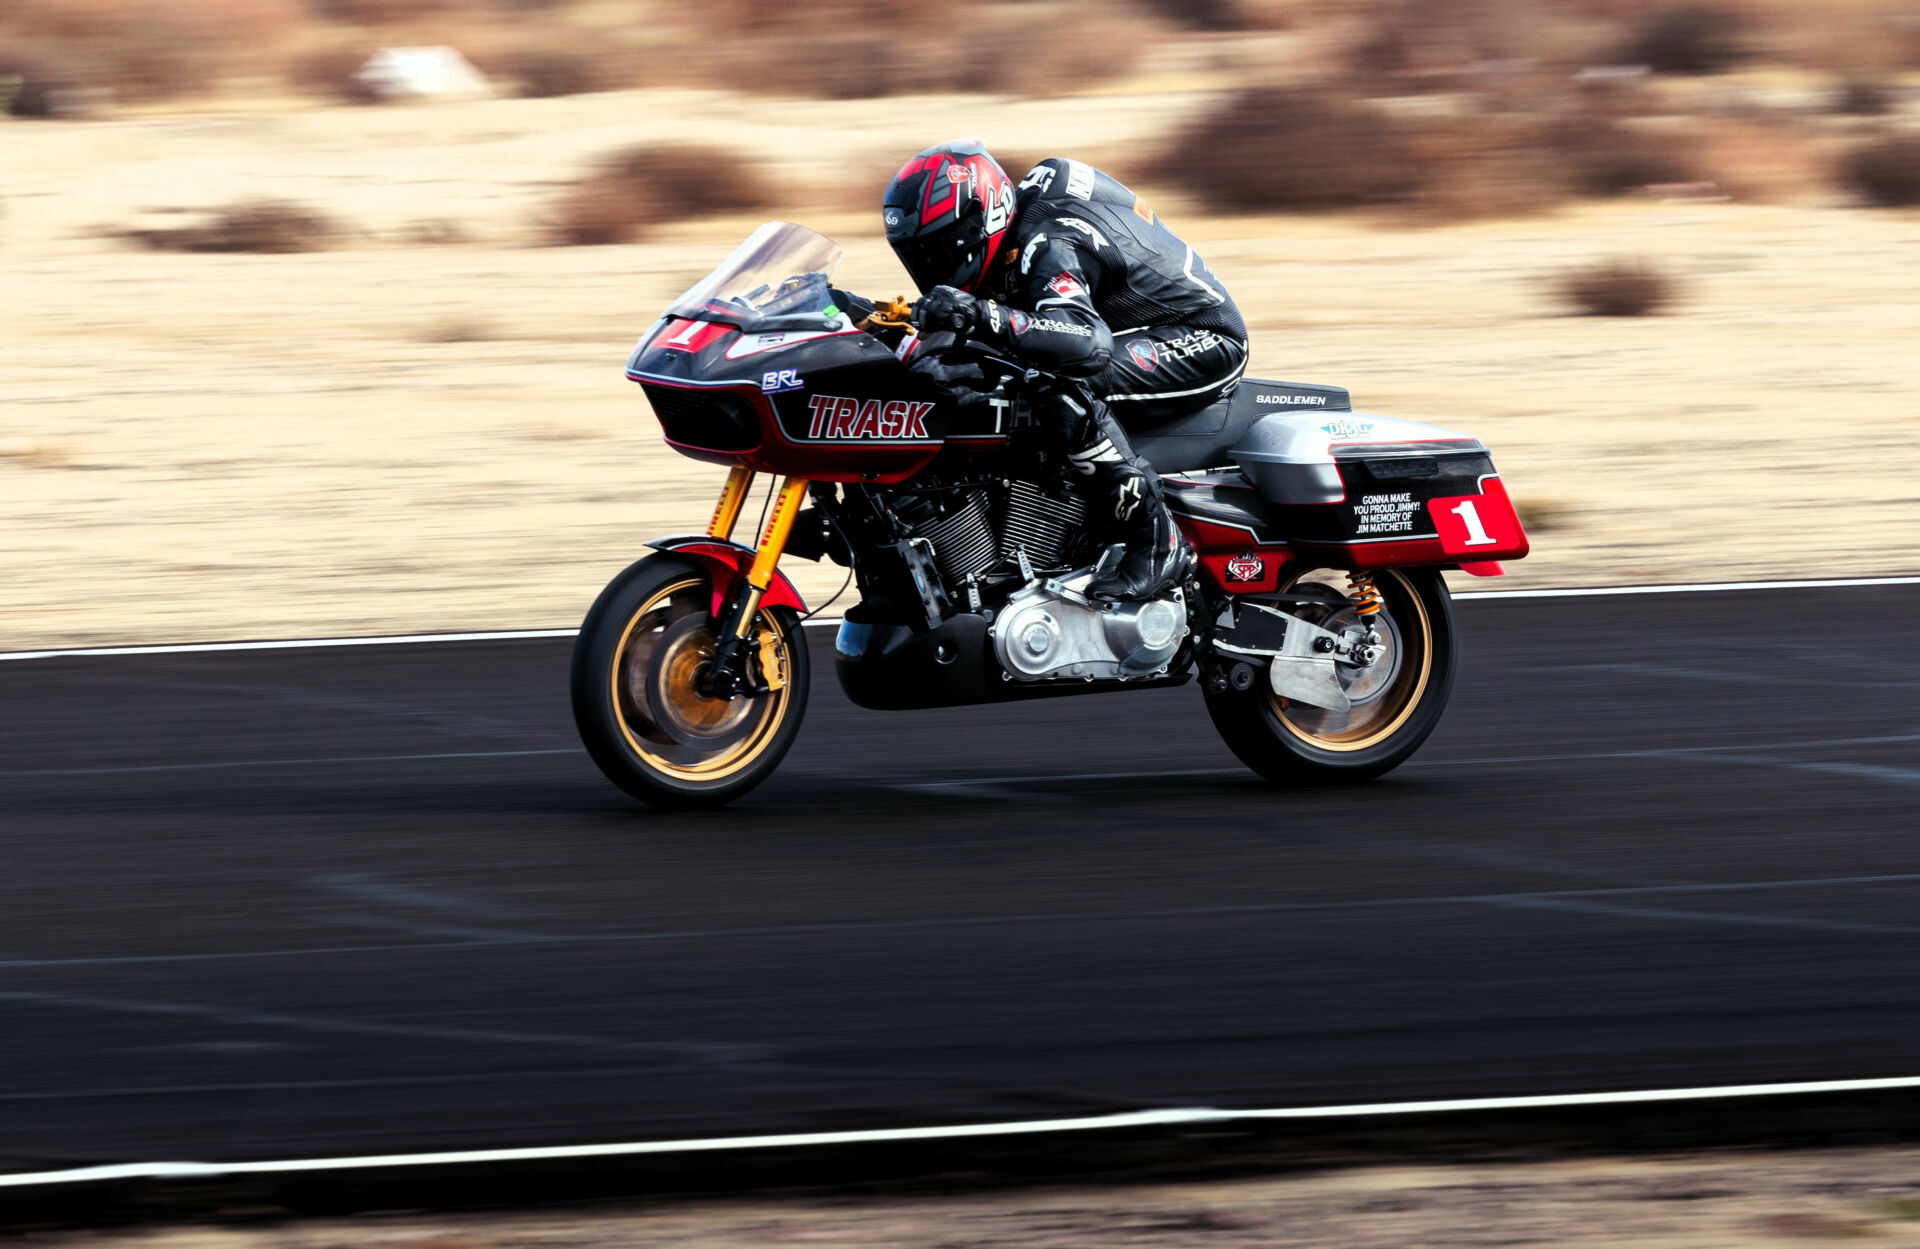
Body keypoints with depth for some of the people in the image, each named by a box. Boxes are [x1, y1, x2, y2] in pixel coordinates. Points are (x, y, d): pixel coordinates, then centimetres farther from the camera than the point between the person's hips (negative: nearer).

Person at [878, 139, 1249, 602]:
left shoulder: (1048, 247, -27)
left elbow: (1088, 342, -45)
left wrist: (984, 317, -55)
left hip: (1204, 341, -11)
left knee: (1068, 393, -35)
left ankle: (1157, 543, -28)